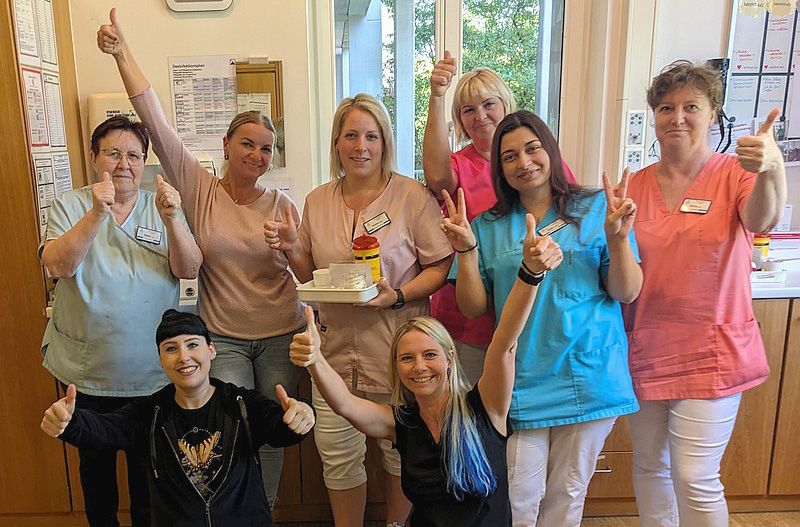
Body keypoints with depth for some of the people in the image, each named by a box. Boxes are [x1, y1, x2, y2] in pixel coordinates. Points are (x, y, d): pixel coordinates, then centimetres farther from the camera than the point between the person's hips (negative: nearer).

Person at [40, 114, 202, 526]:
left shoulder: (161, 207, 0)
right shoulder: (70, 205, -2)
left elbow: (189, 269, -12)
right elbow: (58, 265, -18)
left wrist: (171, 219, -29)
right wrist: (96, 214, -31)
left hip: (151, 371, 0)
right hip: (87, 369, 0)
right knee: (95, 462, 20)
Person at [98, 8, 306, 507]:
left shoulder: (282, 204, -2)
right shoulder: (199, 188, -4)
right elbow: (157, 122, -13)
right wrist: (123, 53, -18)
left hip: (281, 337, 1)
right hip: (223, 338, -1)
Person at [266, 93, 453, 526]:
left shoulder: (412, 196, -6)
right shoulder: (317, 202, 7)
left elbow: (441, 266, -8)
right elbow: (310, 276, 13)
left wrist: (397, 296, -22)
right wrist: (291, 247, -6)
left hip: (397, 350, -3)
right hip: (336, 349, 3)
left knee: (402, 452, 14)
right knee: (338, 456, 13)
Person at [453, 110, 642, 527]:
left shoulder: (596, 209, -1)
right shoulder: (489, 227, 3)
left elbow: (626, 293, -3)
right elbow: (472, 307, 0)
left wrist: (618, 238, -19)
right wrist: (466, 250, -14)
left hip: (588, 378, 0)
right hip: (521, 382, 1)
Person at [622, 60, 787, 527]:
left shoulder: (736, 173, -6)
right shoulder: (637, 185, 3)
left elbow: (764, 220, -30)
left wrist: (772, 168, -48)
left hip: (710, 353, -3)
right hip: (646, 350, 4)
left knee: (695, 479, 0)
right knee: (649, 466, 17)